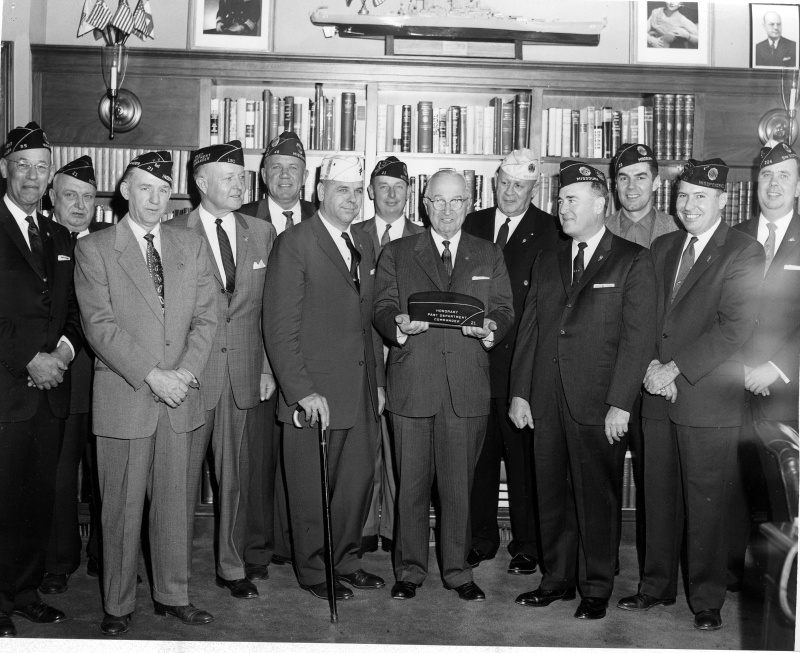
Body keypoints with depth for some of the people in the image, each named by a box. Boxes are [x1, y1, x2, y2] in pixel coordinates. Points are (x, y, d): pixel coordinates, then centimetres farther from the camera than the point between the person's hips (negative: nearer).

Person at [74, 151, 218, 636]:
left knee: (174, 501, 11)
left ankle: (173, 595, 25)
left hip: (180, 396, 3)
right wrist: (151, 375, -15)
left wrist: (186, 371, -9)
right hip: (124, 397, -3)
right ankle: (118, 604, 19)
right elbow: (100, 325, -9)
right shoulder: (94, 249, 0)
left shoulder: (192, 245, 11)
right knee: (122, 506, 5)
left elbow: (206, 316, 5)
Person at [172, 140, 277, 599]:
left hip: (243, 370, 3)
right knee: (183, 475, 5)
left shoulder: (262, 233, 9)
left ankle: (232, 566, 24)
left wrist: (267, 367, 6)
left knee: (236, 475, 10)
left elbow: (269, 307, 10)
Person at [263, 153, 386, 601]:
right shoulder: (295, 244, -9)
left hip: (362, 394, 6)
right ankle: (314, 570, 24)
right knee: (313, 488, 6)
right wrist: (302, 391, -17)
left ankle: (346, 560, 31)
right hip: (315, 393, -6)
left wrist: (378, 380, 13)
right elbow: (280, 327, -12)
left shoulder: (364, 245, 13)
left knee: (359, 480, 13)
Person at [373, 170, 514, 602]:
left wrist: (491, 328, -15)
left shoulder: (489, 256, 15)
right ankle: (410, 570, 20)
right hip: (411, 384, -1)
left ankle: (457, 571, 20)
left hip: (467, 388, 1)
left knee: (459, 484, 6)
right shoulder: (396, 254, 11)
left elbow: (503, 310, 8)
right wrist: (399, 325, -19)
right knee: (411, 484, 5)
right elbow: (382, 310, 4)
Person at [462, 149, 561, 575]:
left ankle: (527, 546, 16)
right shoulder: (474, 224, 13)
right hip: (475, 354, 4)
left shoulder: (547, 231, 0)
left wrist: (501, 328, -15)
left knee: (523, 454, 3)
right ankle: (482, 539, 23)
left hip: (521, 358, -3)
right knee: (478, 452, 10)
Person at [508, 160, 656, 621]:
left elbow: (638, 337, -7)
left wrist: (620, 404, -13)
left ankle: (597, 588, 18)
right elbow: (529, 329, 14)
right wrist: (520, 391, 7)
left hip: (598, 404, -4)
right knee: (552, 495, 10)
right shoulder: (547, 261, 15)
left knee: (597, 498, 4)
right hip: (546, 402, 5)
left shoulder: (633, 262, -1)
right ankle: (557, 579, 24)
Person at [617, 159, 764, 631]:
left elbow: (735, 327, -13)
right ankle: (658, 586, 25)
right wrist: (652, 365, -5)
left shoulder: (744, 253, -4)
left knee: (706, 503, 2)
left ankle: (707, 601, 16)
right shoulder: (662, 248, 15)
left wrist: (675, 368, -15)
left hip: (708, 398, -5)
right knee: (660, 497, 11)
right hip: (660, 396, 5)